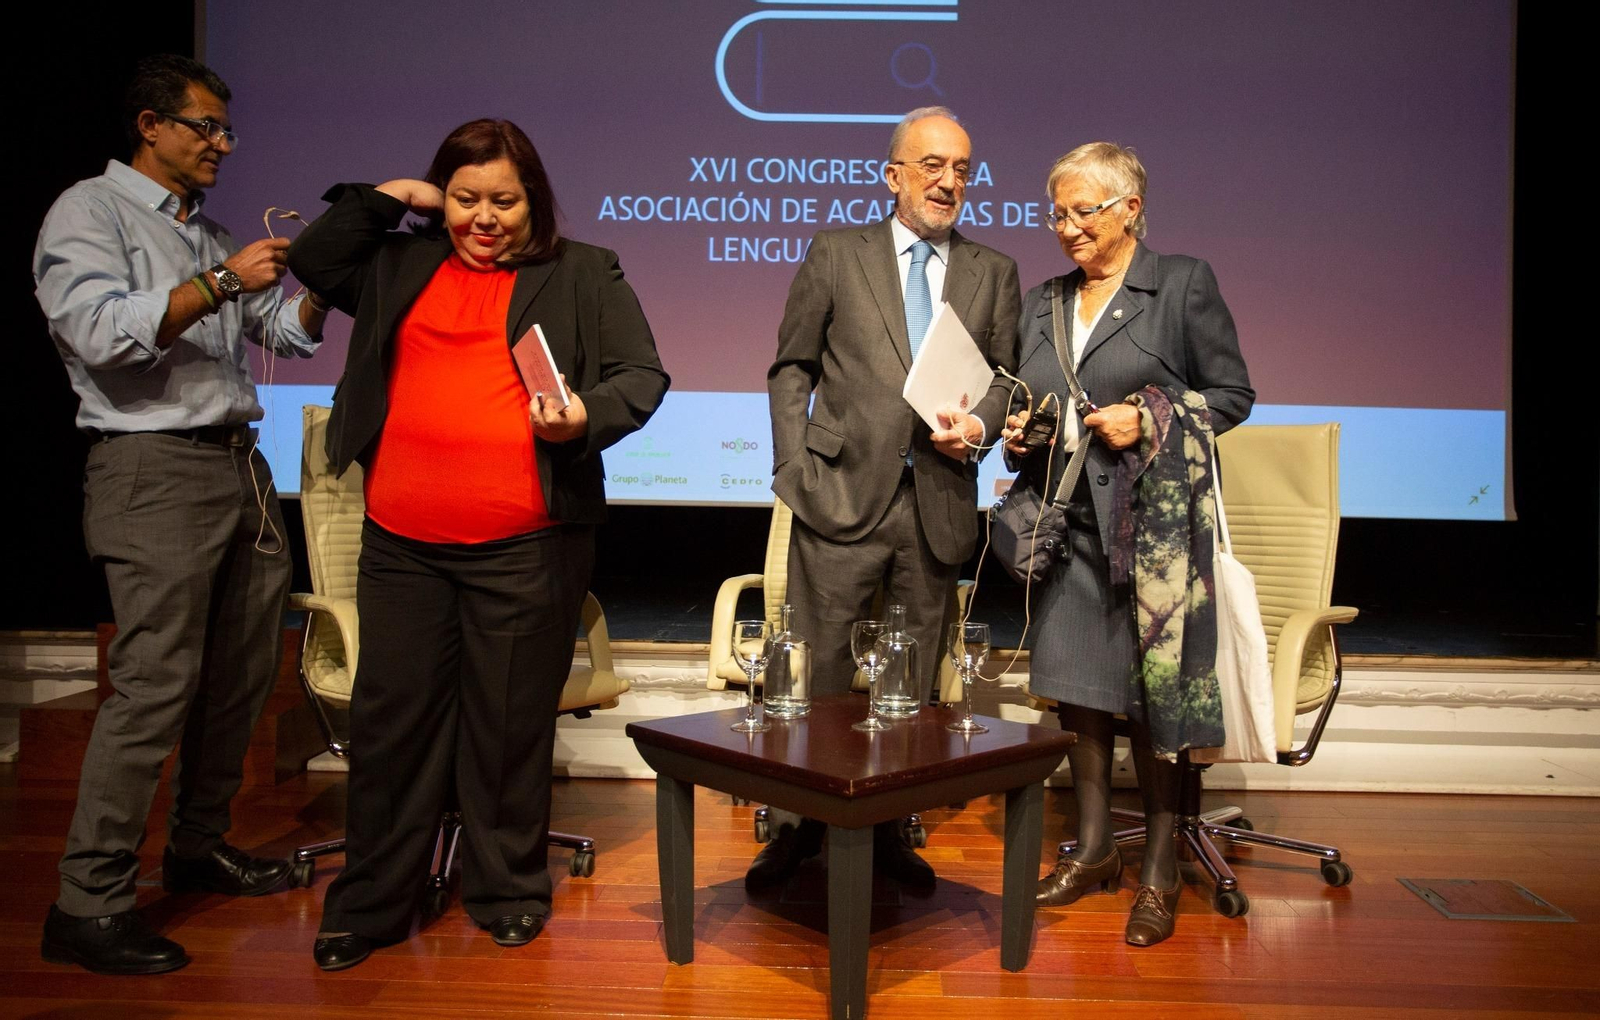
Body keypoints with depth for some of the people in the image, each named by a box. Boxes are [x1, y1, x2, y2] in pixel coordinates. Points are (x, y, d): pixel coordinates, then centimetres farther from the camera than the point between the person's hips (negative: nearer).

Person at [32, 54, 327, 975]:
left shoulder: (213, 234, 21)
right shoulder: (90, 211, 0)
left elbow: (288, 333, 19)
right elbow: (99, 332, -15)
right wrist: (220, 283, -17)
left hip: (242, 466, 8)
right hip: (156, 471, -8)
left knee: (245, 673, 10)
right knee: (155, 684, -11)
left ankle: (200, 845, 25)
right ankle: (89, 905, -3)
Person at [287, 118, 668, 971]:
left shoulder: (584, 275, 7)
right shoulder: (402, 267, 17)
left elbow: (643, 376, 2)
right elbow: (311, 260, 21)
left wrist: (586, 416, -18)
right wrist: (385, 197, 12)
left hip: (526, 547, -3)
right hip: (402, 544, 3)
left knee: (511, 724, 6)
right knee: (390, 718, 8)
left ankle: (507, 891, 25)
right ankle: (370, 903, 23)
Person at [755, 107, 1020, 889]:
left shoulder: (994, 274, 13)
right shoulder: (835, 254, 7)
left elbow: (1006, 378, 13)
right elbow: (791, 369, 6)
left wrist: (979, 422, -9)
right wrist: (794, 469, -3)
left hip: (940, 500, 3)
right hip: (843, 496, -2)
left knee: (915, 685, 10)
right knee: (819, 676, 1)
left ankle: (887, 827, 25)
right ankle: (797, 826, 17)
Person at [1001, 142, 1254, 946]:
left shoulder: (1183, 284, 0)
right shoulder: (1041, 301, 15)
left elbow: (1232, 394, 0)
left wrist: (1148, 418, -13)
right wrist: (1016, 433, 2)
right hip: (1069, 521, 5)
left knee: (1150, 696, -1)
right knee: (1075, 687, 8)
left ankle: (1160, 871, 15)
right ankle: (1093, 849, 24)